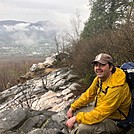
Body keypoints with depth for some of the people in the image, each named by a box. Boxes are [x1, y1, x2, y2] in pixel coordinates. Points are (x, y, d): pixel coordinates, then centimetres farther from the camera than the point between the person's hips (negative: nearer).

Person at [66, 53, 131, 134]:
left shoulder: (116, 87, -30)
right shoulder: (99, 78, -3)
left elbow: (101, 113, -30)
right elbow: (88, 95, 11)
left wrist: (76, 119, -24)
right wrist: (72, 108, 4)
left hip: (114, 122, -9)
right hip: (101, 112, 9)